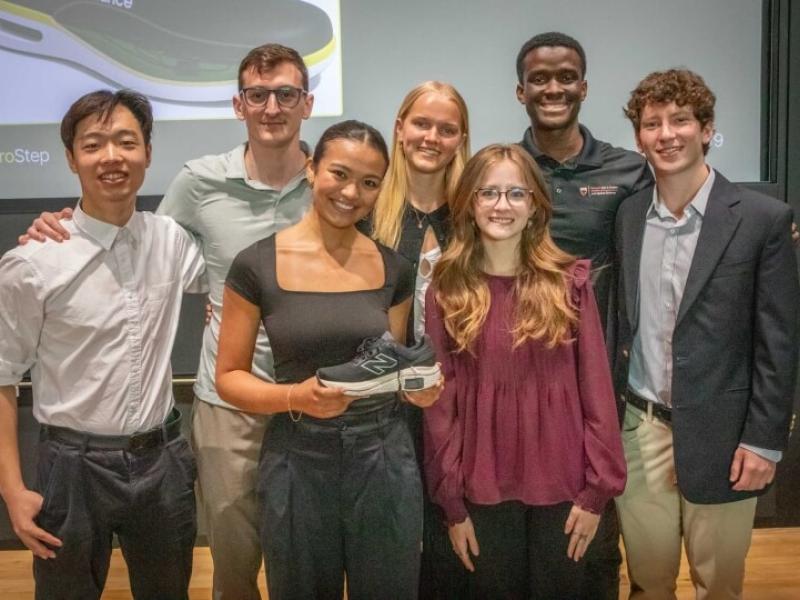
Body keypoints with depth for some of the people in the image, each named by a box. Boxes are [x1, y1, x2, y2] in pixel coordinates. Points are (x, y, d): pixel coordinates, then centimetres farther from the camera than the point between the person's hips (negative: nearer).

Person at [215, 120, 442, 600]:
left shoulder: (393, 269, 2)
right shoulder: (257, 265, -8)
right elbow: (229, 376, -4)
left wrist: (417, 385, -8)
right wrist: (296, 397, -21)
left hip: (384, 458, 3)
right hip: (298, 460, -2)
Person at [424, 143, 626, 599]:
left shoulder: (570, 282, -3)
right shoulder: (446, 292, -2)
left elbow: (596, 387, -3)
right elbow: (441, 402, -1)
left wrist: (597, 489, -6)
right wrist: (451, 501, -2)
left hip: (561, 483, 0)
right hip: (484, 489, 0)